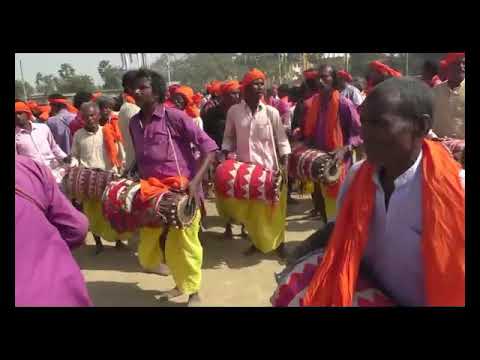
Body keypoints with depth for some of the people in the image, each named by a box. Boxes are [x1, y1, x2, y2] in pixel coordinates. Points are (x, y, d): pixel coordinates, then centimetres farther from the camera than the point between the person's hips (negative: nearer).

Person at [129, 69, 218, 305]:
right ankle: (181, 283, 38)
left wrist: (195, 181, -24)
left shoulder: (174, 117, -13)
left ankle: (193, 292, 27)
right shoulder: (134, 122, 7)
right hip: (151, 192, 7)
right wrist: (138, 182, 9)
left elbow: (209, 147, -15)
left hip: (180, 190, -7)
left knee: (183, 242, 4)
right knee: (150, 242, 14)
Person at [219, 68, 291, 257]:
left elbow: (282, 141, -1)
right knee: (249, 208, 10)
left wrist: (284, 166, -9)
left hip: (268, 168, -1)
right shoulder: (234, 111, -1)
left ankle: (279, 242, 25)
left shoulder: (271, 112, -3)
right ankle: (256, 241, 29)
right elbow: (229, 138, 10)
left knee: (272, 208, 7)